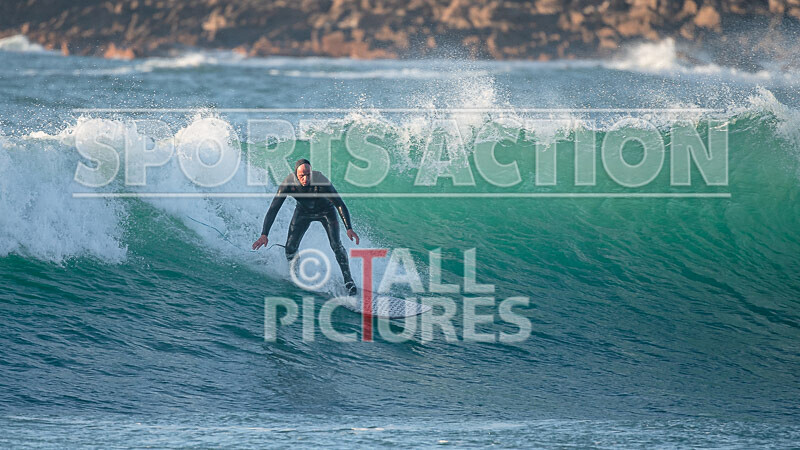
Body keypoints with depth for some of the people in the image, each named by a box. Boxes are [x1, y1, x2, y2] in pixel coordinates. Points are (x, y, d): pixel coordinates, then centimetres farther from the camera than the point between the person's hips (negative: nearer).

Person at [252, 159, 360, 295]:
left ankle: (348, 280, -5)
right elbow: (273, 209, -26)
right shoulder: (288, 184, -31)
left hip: (326, 211, -2)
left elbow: (340, 205, -31)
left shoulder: (321, 181, -36)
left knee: (336, 245, -19)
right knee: (290, 248, -9)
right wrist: (264, 234, -36)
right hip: (303, 211, 2)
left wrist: (349, 228, -42)